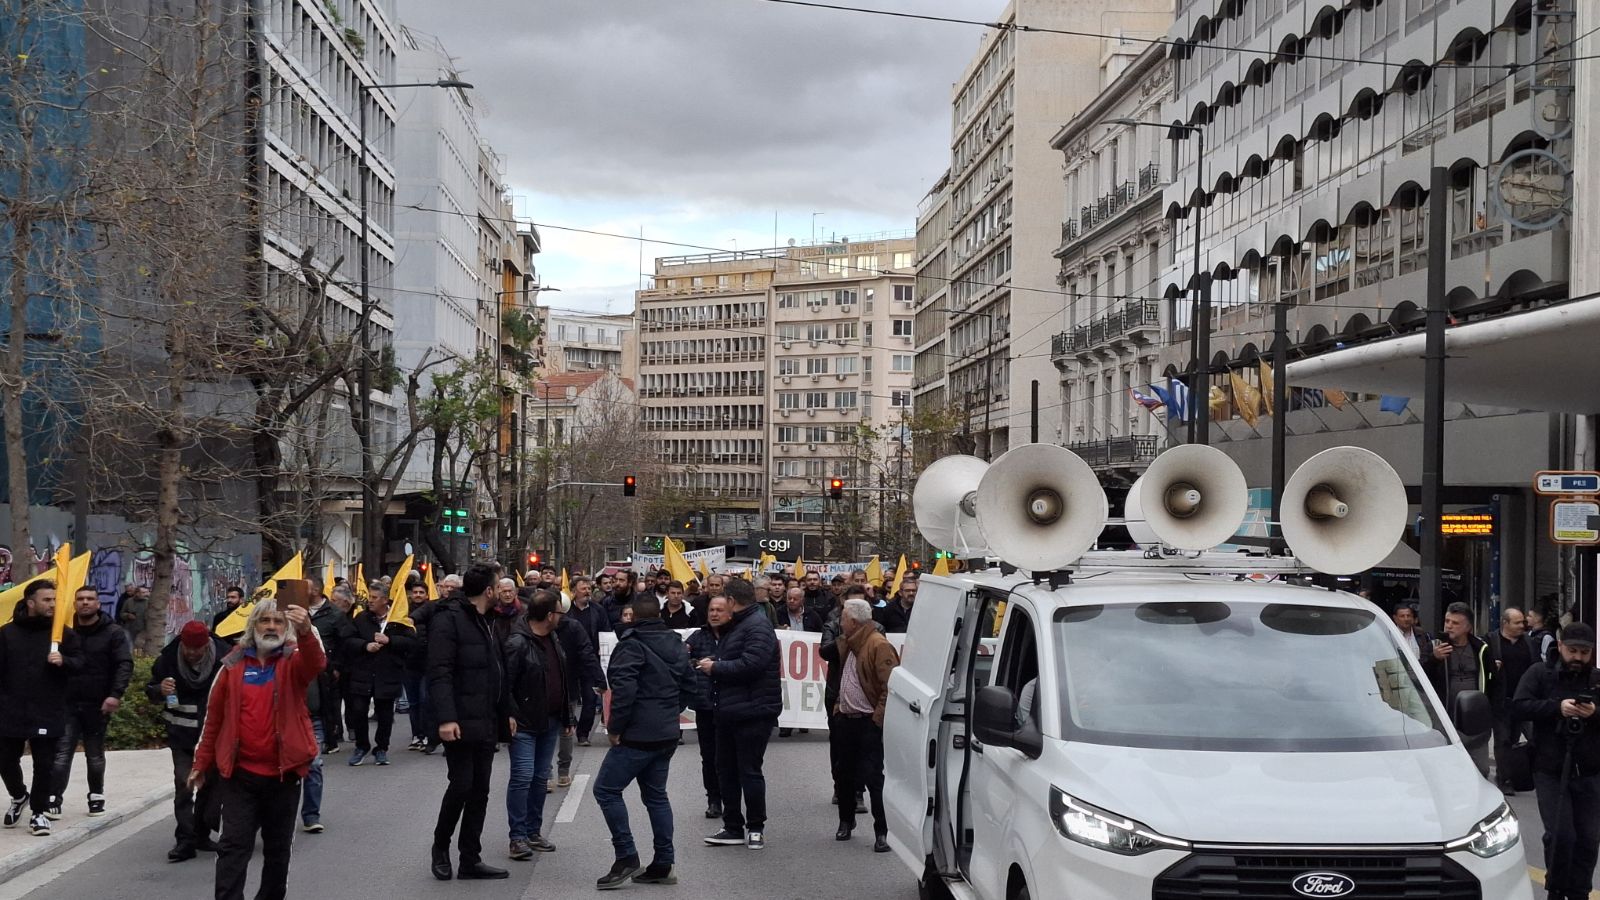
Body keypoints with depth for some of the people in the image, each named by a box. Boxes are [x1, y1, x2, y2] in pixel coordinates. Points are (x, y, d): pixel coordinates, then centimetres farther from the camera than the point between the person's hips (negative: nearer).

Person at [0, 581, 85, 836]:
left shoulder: (65, 633, 2)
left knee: (44, 764, 2)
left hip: (48, 713, -1)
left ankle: (39, 812, 16)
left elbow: (79, 663, -3)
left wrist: (63, 661, -25)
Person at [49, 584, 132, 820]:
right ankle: (54, 800, -7)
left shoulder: (113, 632, -1)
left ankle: (97, 797, 23)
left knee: (95, 755, 11)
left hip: (98, 705, -1)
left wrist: (116, 694, -20)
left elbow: (125, 664, -8)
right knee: (62, 753, -7)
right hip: (68, 704, 1)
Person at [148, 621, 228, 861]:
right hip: (182, 735, 0)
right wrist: (160, 690, -16)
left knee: (210, 783, 9)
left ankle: (201, 834, 25)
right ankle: (185, 840, -4)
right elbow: (150, 690, 8)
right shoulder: (169, 659, -6)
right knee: (183, 785, -7)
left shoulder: (225, 659, -10)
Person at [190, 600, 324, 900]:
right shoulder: (234, 663, 3)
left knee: (278, 847, 12)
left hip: (283, 773, 0)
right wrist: (201, 763, 10)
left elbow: (316, 663, -28)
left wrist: (306, 632, -48)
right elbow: (214, 716, 9)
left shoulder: (294, 662, -2)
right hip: (239, 773, 0)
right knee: (234, 845, -3)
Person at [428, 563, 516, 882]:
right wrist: (445, 718, -27)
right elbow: (439, 673, -20)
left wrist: (507, 712, 19)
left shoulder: (485, 622, 16)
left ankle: (470, 859, 14)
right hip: (461, 723, -9)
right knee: (461, 786, -5)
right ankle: (440, 847, 16)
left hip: (487, 723, 9)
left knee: (479, 792, 9)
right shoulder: (448, 620, -12)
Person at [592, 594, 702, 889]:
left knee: (606, 789, -2)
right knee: (656, 795, 14)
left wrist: (615, 727, -13)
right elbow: (690, 687, 20)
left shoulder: (632, 645, -12)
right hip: (667, 734, 8)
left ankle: (626, 857, -5)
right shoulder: (676, 645, 13)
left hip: (638, 735, -8)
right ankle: (663, 865, 13)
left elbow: (624, 688, -22)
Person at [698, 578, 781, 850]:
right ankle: (733, 827, 21)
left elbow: (750, 664, -26)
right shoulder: (738, 625, 17)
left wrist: (715, 667, -15)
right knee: (727, 769, 13)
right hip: (730, 710, 10)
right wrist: (714, 665, 3)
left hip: (753, 711, -10)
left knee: (749, 771, -3)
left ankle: (756, 827, 10)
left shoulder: (758, 626, -15)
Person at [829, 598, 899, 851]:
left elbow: (890, 686, -21)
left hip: (869, 723, -9)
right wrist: (839, 707, 15)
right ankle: (846, 821, 33)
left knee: (873, 777, -8)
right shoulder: (849, 643, 12)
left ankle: (882, 832, -2)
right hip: (846, 719, 9)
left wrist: (878, 718, -22)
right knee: (846, 773, 17)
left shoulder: (879, 645, -17)